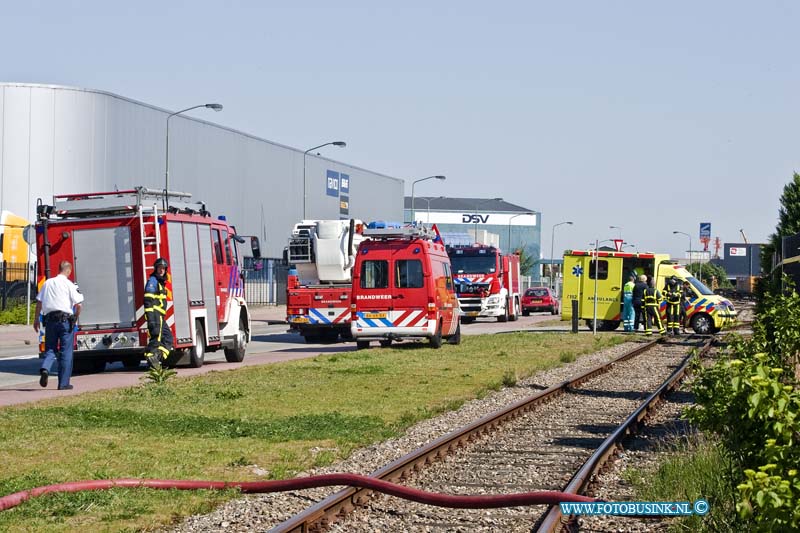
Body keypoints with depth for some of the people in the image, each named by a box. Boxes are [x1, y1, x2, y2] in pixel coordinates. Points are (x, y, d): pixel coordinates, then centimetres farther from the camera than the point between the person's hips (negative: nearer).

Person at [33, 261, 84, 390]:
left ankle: (45, 368, -18)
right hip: (65, 319, -4)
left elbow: (39, 302, 10)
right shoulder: (69, 284, -2)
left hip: (50, 319, 4)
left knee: (50, 349, 13)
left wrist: (36, 319, 16)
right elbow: (78, 304, -9)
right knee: (66, 352, 3)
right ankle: (63, 383, 3)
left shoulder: (48, 283, 11)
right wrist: (76, 317, 8)